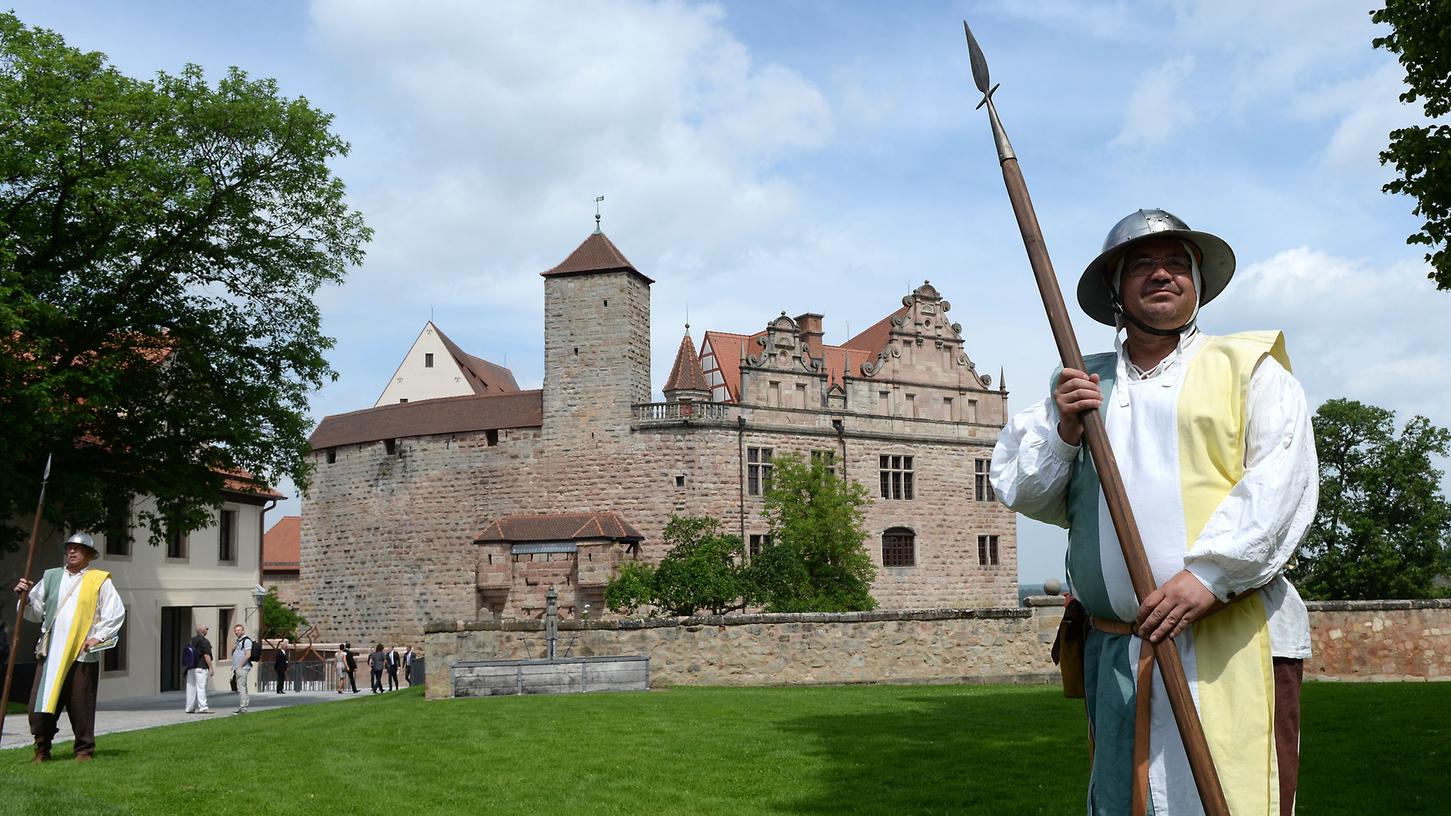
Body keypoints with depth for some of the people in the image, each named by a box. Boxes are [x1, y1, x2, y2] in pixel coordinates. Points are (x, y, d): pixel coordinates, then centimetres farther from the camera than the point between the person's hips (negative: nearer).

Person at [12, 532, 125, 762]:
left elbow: (116, 613, 0)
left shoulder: (100, 580, 5)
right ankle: (42, 750, 12)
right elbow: (35, 611, 15)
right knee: (41, 704, 0)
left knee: (81, 707, 1)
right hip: (50, 654, 3)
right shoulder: (51, 577, 16)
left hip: (83, 655, -3)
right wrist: (26, 595, -4)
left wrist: (98, 637, -8)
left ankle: (84, 750, 12)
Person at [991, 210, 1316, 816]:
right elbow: (1018, 491, 13)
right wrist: (1062, 432, -5)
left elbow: (1282, 480, -7)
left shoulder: (1247, 367, 8)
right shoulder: (1078, 385, 18)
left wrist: (1208, 571, -19)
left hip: (1230, 643, -3)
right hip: (1113, 648, 4)